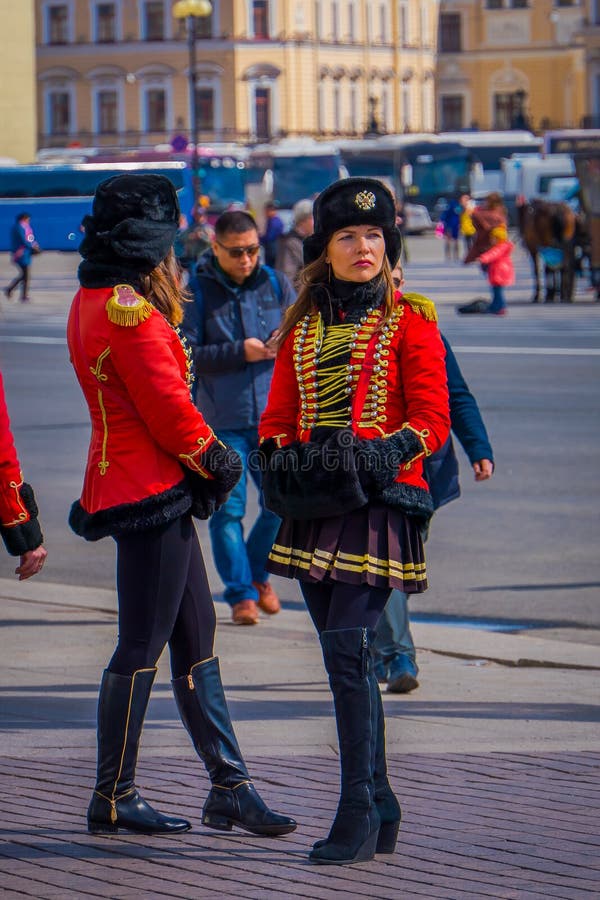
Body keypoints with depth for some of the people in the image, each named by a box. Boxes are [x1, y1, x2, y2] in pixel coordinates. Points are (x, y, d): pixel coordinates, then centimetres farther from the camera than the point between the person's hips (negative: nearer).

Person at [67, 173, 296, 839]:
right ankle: (112, 798, 5)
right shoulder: (127, 309, -18)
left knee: (195, 639, 10)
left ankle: (229, 786, 13)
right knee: (142, 647, -3)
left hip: (157, 488, 10)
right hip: (150, 492, -10)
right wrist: (217, 461, -3)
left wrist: (202, 466, 7)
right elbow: (167, 408, -18)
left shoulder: (94, 302, 14)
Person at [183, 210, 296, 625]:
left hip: (273, 416, 3)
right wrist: (239, 353, -17)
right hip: (222, 420, -2)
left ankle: (258, 572, 26)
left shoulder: (276, 284, 8)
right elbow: (186, 354, -8)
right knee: (227, 509, -3)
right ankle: (241, 594, 8)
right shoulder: (195, 291, -2)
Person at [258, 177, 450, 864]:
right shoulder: (301, 327, 15)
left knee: (346, 648, -15)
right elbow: (278, 416, 15)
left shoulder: (410, 321, 1)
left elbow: (432, 419, -4)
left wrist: (383, 454, -21)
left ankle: (358, 817, -12)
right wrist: (282, 458, -6)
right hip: (315, 505, 5)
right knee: (347, 656, 9)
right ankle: (382, 811, 19)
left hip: (382, 499, -5)